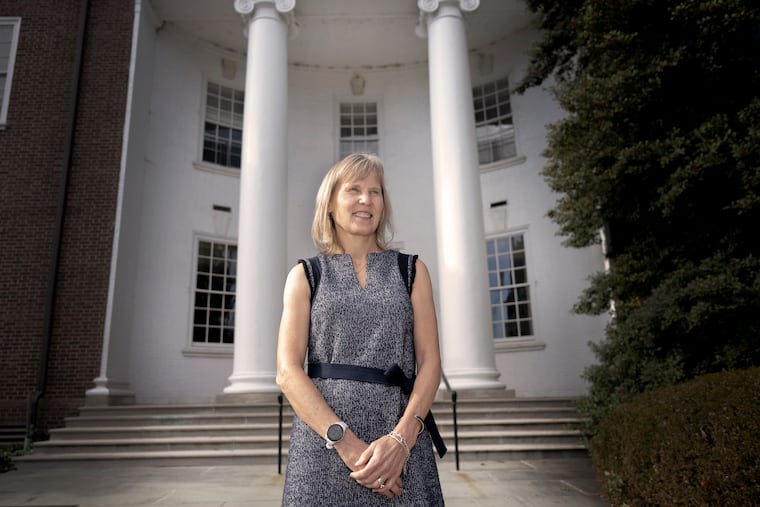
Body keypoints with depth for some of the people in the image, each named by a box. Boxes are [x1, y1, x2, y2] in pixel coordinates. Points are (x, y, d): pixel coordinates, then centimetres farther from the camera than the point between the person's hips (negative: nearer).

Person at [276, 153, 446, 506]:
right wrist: (345, 442, -16)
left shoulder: (411, 270, 9)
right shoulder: (305, 275, 6)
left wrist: (402, 438, -14)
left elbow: (430, 362, 2)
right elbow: (288, 372, -3)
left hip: (401, 442, 1)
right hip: (324, 441, -1)